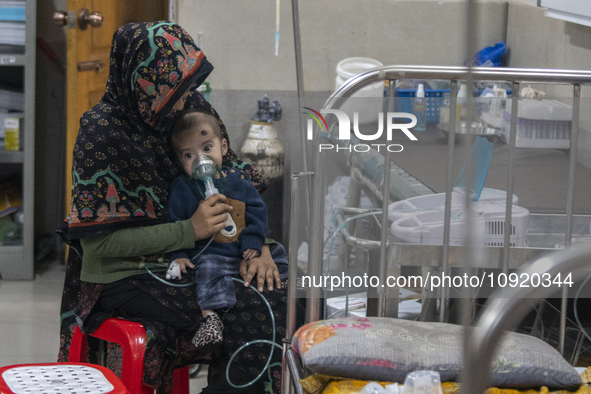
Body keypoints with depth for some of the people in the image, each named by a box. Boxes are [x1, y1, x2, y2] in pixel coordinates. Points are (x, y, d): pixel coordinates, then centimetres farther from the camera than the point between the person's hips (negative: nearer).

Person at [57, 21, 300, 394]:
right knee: (253, 311, -23)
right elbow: (98, 241, -17)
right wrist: (189, 231, -21)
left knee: (276, 289, -15)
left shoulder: (193, 108, 1)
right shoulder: (102, 130, -16)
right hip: (122, 277, -6)